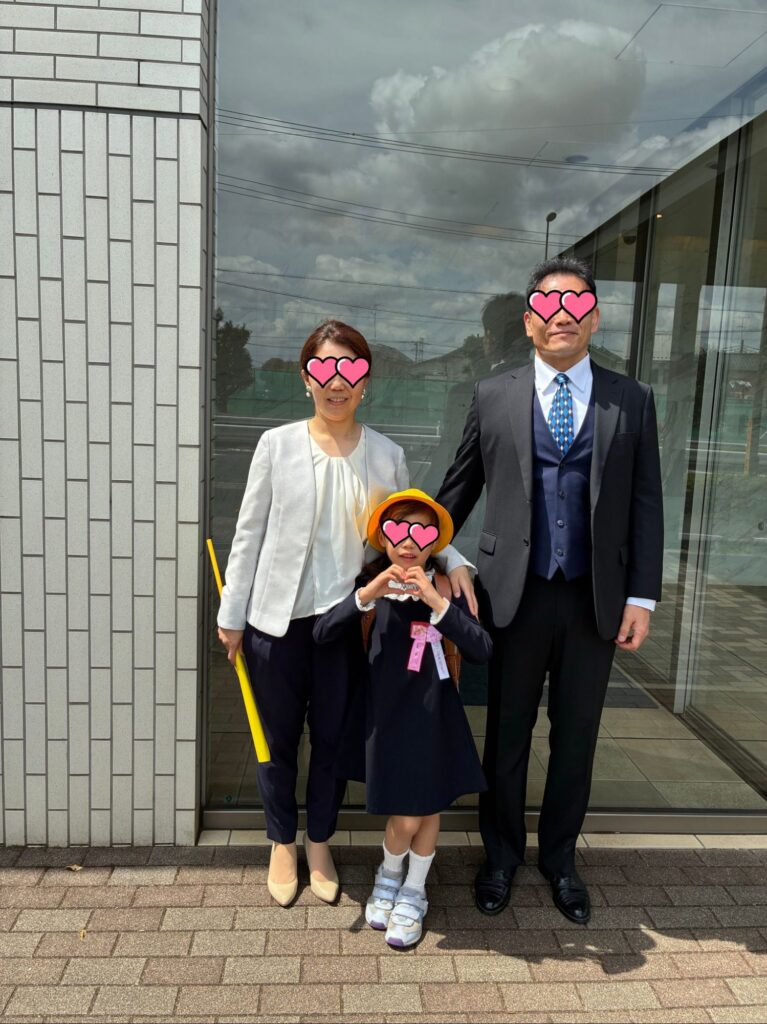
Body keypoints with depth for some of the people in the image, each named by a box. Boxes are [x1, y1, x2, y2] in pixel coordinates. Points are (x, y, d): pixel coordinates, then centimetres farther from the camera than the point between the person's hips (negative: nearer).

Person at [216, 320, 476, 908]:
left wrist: (453, 560, -11)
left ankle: (320, 842, 39)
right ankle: (283, 843, 39)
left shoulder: (387, 456, -1)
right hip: (278, 617, 0)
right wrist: (232, 614, 1)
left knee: (333, 737, 14)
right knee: (279, 738, 15)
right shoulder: (278, 445, -4)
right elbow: (250, 533, -1)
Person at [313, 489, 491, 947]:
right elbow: (322, 633, -13)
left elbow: (482, 650, -17)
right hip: (388, 714, 0)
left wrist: (437, 602, -27)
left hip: (435, 714, 0)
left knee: (430, 807, 12)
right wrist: (366, 595, -26)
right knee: (405, 817, 1)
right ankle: (388, 877, 35)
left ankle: (413, 893, 38)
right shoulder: (372, 585, -3)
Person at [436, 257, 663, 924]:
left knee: (576, 738, 15)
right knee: (506, 735, 13)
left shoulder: (632, 401, 4)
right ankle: (502, 857, 36)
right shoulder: (494, 397, 2)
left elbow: (646, 505, 2)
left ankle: (559, 858, 38)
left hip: (597, 600, 1)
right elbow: (459, 491, 8)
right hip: (516, 595, -1)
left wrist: (642, 597, -3)